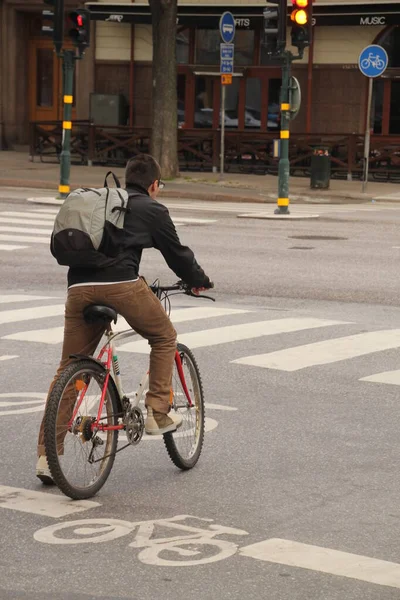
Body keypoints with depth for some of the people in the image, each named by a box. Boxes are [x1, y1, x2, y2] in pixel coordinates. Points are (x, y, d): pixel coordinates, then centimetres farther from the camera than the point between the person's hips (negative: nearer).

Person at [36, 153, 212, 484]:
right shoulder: (152, 210, 12)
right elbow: (177, 253, 16)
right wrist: (200, 281, 36)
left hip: (79, 287, 5)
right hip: (121, 285, -5)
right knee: (165, 338, 21)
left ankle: (46, 455, 5)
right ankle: (157, 414, 16)